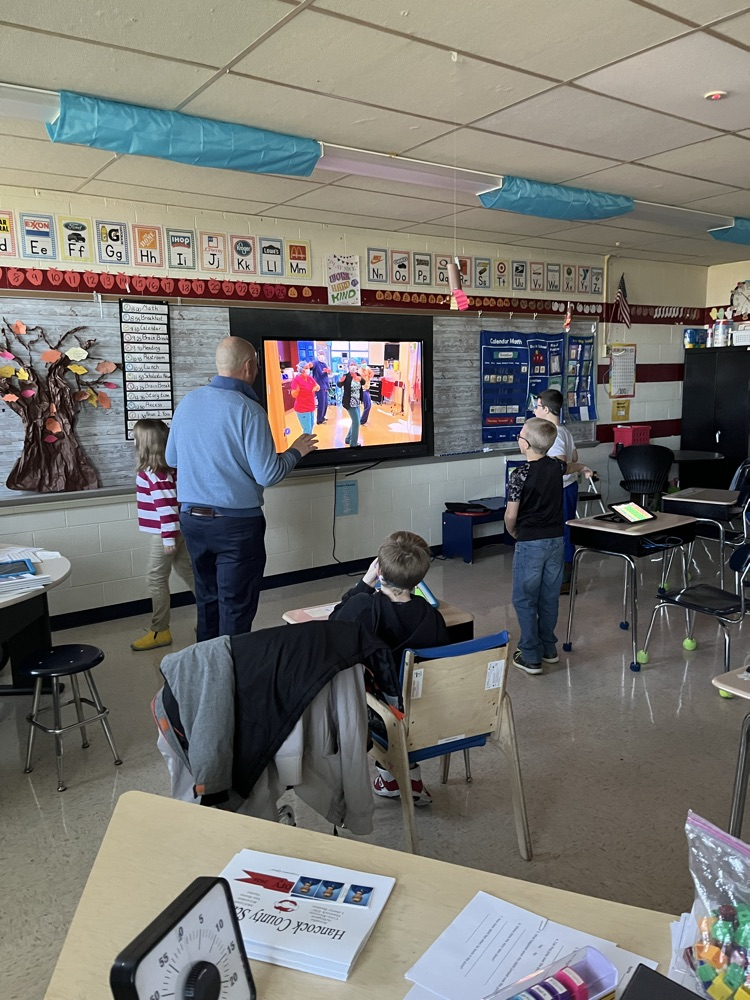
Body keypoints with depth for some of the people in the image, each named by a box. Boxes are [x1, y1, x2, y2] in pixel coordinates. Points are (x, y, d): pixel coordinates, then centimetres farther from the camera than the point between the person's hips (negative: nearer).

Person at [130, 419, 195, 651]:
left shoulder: (155, 473, -20)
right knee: (189, 572, 16)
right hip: (176, 530, 10)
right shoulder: (165, 467, 9)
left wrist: (168, 537, -21)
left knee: (156, 578, 0)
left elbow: (167, 506, -24)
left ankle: (160, 632, 8)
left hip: (165, 533, -10)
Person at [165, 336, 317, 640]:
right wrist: (296, 451, 0)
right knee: (235, 608, 5)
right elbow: (268, 475, -17)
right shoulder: (248, 410, -17)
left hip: (191, 517, 6)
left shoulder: (187, 402, 3)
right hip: (236, 523, -6)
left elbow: (171, 458, 14)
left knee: (207, 598, 20)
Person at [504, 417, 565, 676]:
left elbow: (511, 515, -14)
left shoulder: (520, 475, -18)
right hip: (556, 539, 6)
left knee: (525, 600, 4)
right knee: (549, 597, 16)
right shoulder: (557, 467, -1)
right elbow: (567, 462, 27)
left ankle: (531, 657, 7)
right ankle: (549, 648, 27)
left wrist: (513, 533, 5)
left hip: (530, 543, -6)